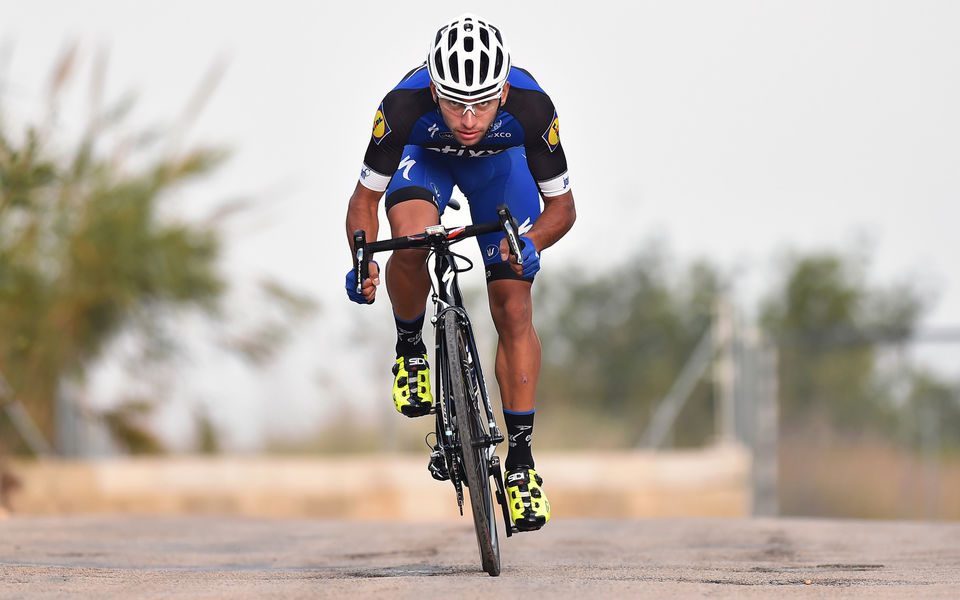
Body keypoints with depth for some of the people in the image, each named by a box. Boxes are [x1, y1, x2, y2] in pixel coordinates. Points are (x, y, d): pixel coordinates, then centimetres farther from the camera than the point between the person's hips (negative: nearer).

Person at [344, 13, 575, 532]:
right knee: (411, 239, -33)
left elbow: (562, 206, -23)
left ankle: (520, 460, 3)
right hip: (425, 156, -1)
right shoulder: (404, 107, -39)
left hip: (500, 160, 1)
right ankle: (410, 348, -4)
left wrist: (531, 244, -44)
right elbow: (364, 198, -25)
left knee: (513, 310, -7)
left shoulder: (532, 109, -38)